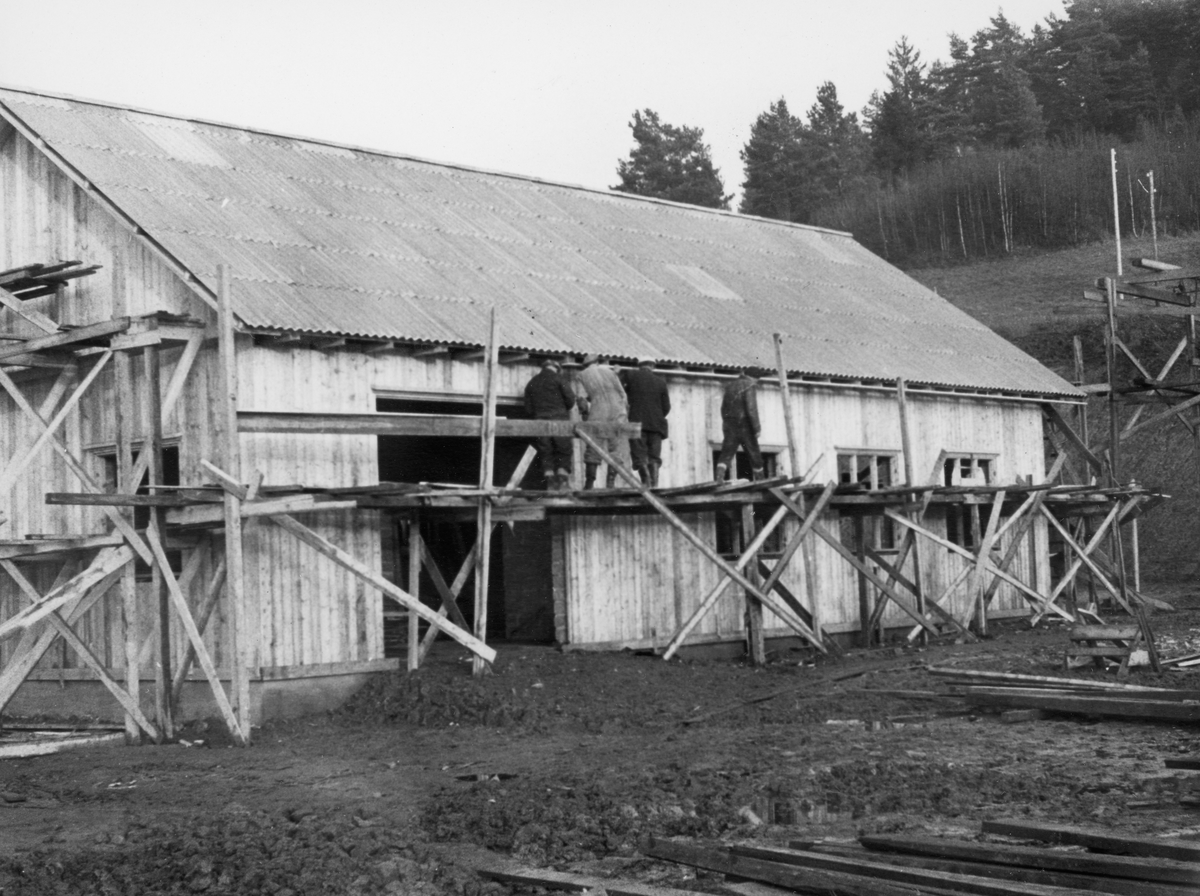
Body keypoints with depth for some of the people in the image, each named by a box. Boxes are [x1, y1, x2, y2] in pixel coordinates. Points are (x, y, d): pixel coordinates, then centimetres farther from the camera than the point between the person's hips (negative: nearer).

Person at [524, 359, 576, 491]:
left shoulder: (531, 384, 15)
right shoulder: (558, 379, 4)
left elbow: (528, 409, 12)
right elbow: (570, 398, -3)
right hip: (559, 420, -3)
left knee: (546, 455, 7)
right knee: (564, 452, 4)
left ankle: (551, 483, 0)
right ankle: (562, 481, -6)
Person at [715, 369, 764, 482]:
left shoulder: (729, 385, 13)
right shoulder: (750, 386, -8)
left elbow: (723, 408, 18)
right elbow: (751, 408, -19)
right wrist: (756, 428, -16)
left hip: (729, 426, 5)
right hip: (744, 426, -5)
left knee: (726, 453, -3)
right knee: (754, 455, 10)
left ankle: (719, 477, -24)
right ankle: (759, 481, 19)